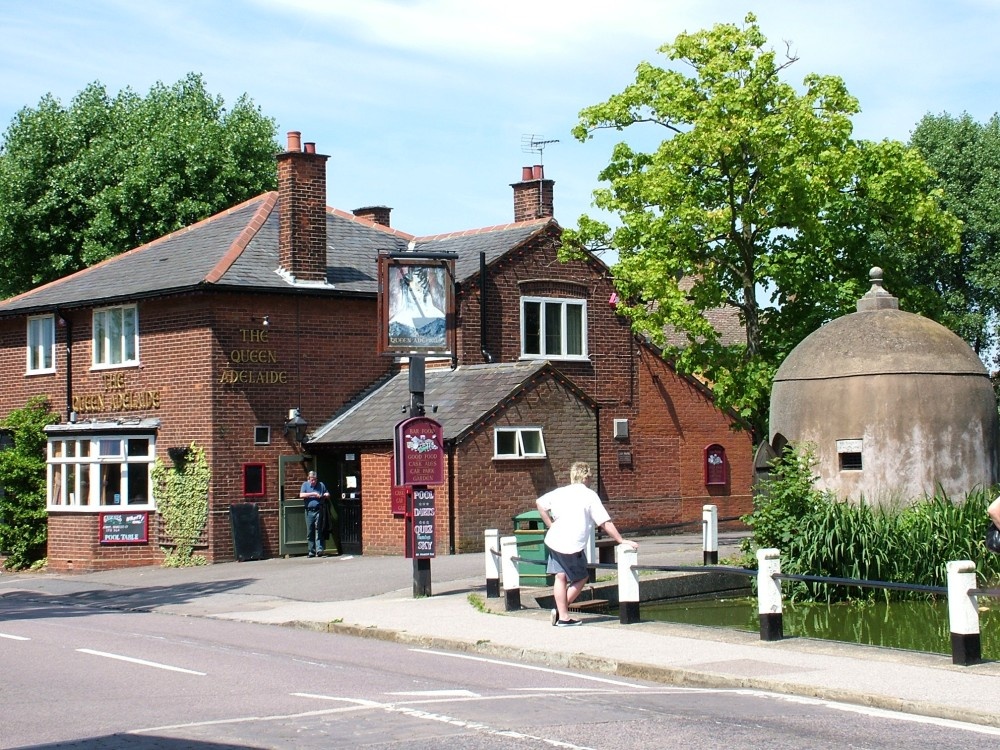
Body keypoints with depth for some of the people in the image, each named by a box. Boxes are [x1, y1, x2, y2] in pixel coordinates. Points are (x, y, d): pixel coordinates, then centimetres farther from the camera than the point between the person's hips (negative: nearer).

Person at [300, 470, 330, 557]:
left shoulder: (321, 485, 12)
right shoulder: (305, 485, 10)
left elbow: (328, 494, 21)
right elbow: (301, 495, -6)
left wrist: (326, 495, -3)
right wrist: (313, 494, -11)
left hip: (318, 510, -1)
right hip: (309, 511, 1)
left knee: (318, 530, -10)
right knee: (310, 532, 3)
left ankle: (319, 549, -15)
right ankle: (312, 551, 8)